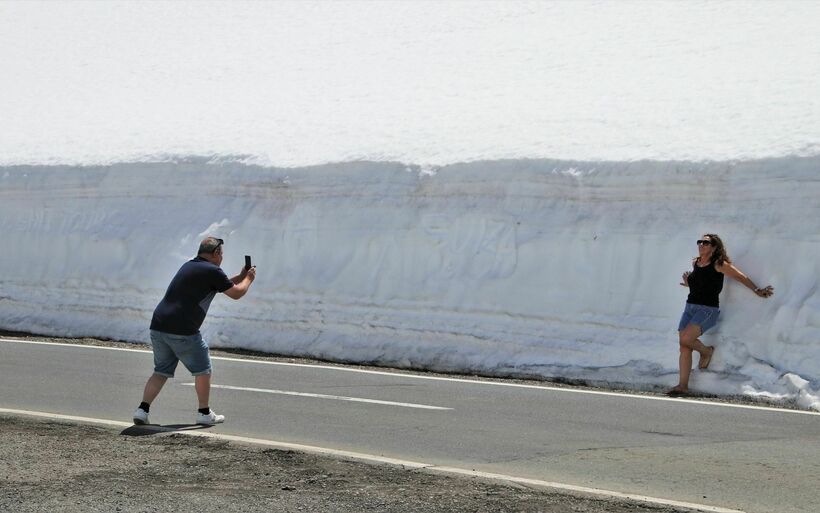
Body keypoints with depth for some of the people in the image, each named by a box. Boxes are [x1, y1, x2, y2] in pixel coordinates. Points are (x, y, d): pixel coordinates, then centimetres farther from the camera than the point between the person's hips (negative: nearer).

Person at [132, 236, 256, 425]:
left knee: (161, 371, 14)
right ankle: (204, 413, 16)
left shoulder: (188, 266, 22)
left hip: (158, 326, 8)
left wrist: (240, 276, 41)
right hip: (182, 331, -8)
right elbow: (236, 293, 6)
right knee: (202, 370, 9)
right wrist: (248, 279, 24)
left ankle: (142, 410, 3)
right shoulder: (212, 271, -5)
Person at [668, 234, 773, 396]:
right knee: (684, 347, -2)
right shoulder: (695, 263, 11)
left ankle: (706, 351, 7)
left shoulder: (719, 265, -7)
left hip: (708, 309, -7)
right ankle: (683, 385, -1)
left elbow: (741, 277, 1)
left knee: (685, 339, -24)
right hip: (690, 307, 7)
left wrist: (757, 290, 6)